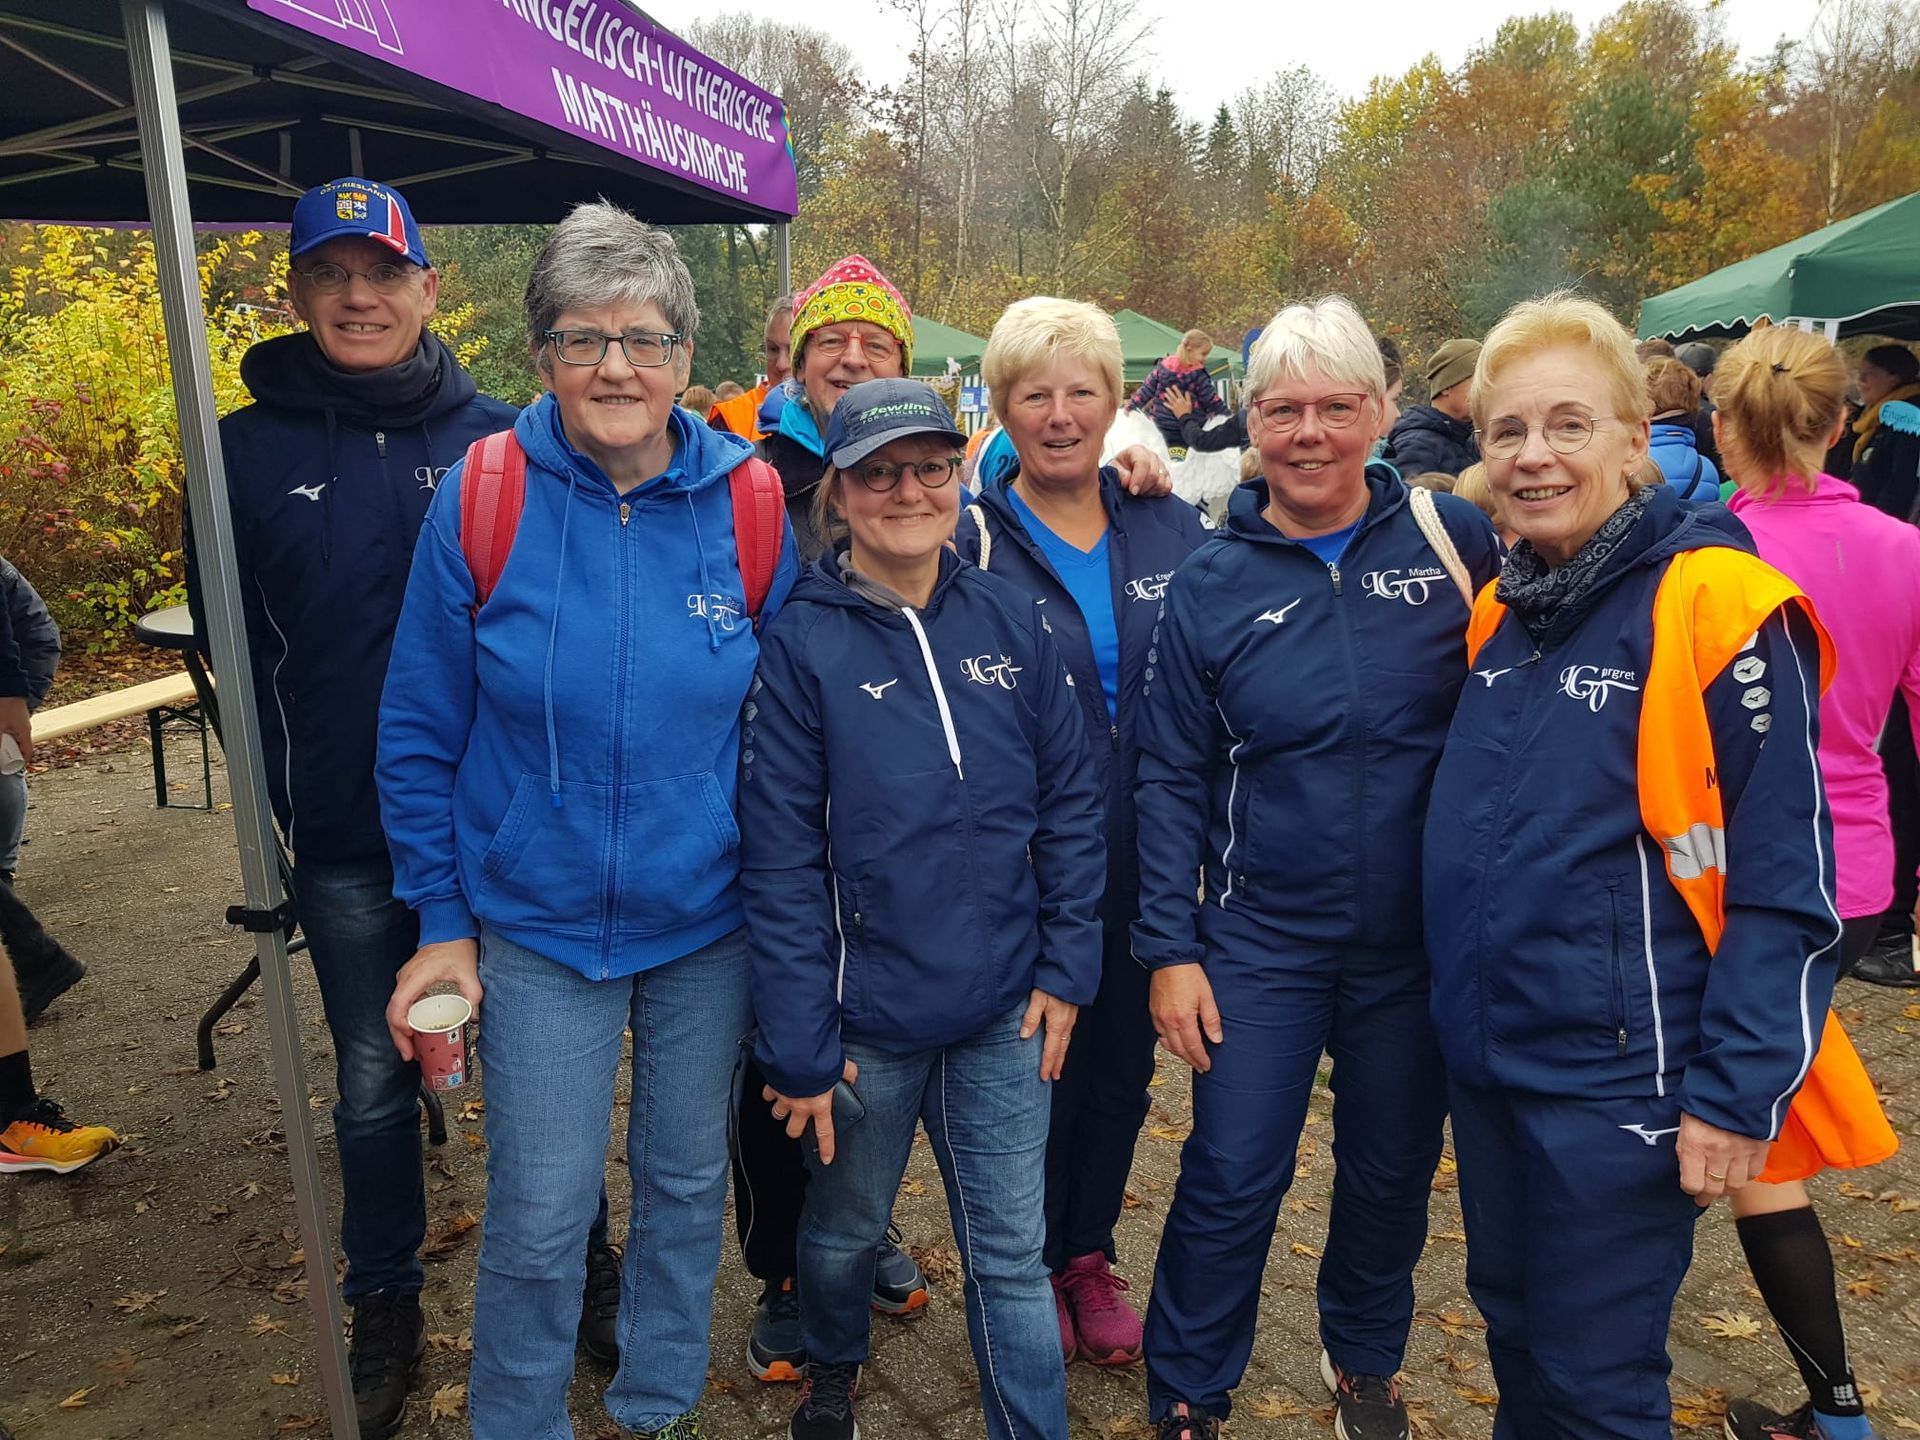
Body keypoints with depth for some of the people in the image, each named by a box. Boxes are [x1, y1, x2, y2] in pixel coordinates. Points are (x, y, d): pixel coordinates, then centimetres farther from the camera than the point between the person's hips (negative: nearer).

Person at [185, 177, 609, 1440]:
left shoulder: (498, 439, -3)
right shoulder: (249, 449, 0)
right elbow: (226, 638, 7)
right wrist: (289, 786, 2)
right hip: (345, 843, 1)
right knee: (374, 1085, 15)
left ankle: (579, 1263, 35)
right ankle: (386, 1310, 36)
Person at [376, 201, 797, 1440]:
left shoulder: (747, 502, -8)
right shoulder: (483, 496, -11)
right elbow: (421, 731, -3)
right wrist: (442, 919, -2)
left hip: (709, 919, 2)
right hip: (539, 924, -1)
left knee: (688, 1182, 18)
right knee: (540, 1218, 7)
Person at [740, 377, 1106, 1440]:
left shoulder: (1010, 620, -1)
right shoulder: (801, 643, -10)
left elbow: (1070, 801, 4)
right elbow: (779, 858, -11)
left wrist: (1066, 967, -1)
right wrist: (800, 1048, -11)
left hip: (1003, 1012, 1)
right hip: (865, 1017, -1)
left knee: (1013, 1253, 12)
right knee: (846, 1226, 22)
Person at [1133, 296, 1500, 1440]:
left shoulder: (1454, 538, -5)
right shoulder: (1210, 586, -4)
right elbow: (1172, 779, -1)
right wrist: (1170, 948, -5)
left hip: (1424, 941, 1)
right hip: (1261, 941, -1)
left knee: (1393, 1173, 18)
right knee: (1232, 1183, 6)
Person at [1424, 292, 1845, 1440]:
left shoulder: (1718, 603, -15)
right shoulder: (1499, 609, 4)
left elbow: (1786, 883, -15)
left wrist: (1739, 1095, -15)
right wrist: (1462, 1003, 10)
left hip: (1618, 1080, -6)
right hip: (1484, 1058, 6)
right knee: (1512, 1323, 22)